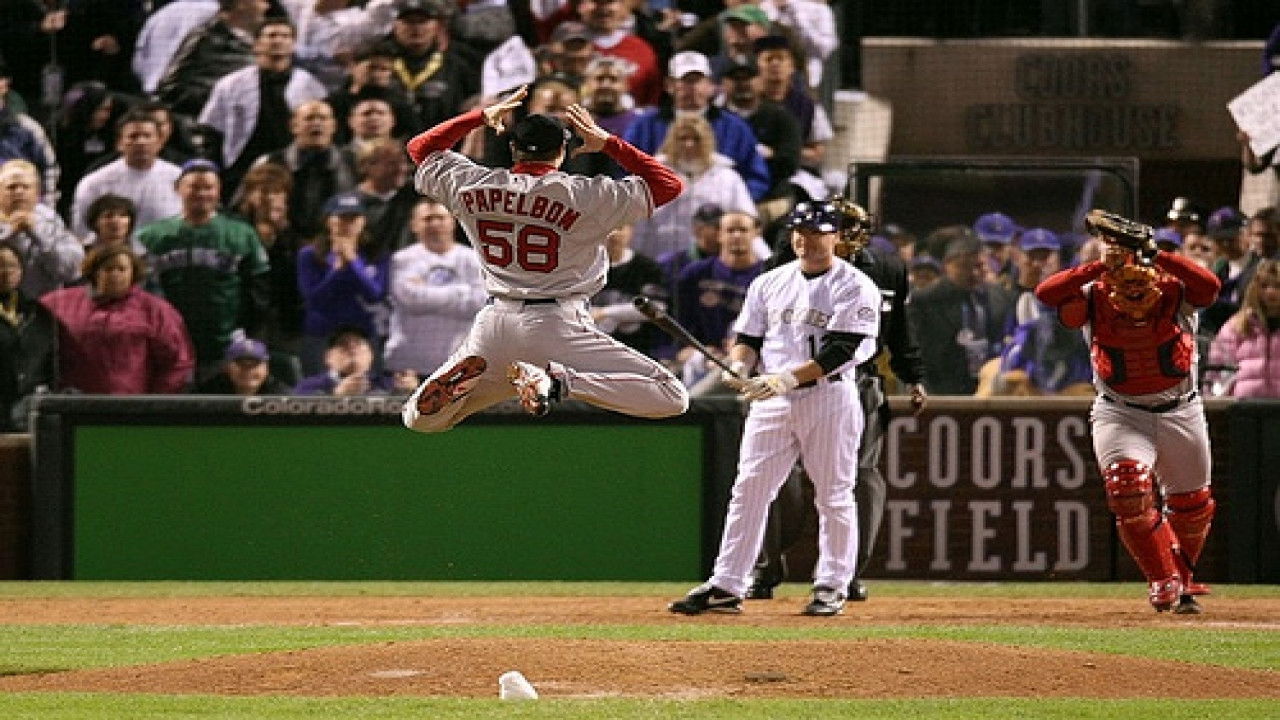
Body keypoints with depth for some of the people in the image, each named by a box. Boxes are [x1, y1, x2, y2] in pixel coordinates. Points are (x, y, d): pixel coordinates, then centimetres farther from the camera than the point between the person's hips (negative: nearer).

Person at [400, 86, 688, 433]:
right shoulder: (585, 195, -8)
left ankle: (468, 377, -12)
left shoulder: (471, 186, 3)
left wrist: (480, 116, 25)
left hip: (495, 324, 4)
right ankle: (560, 381, -23)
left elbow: (420, 148, 22)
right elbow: (670, 184, -1)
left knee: (419, 418, 21)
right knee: (672, 398, -6)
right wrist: (608, 143, 6)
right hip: (557, 324, -4)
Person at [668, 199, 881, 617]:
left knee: (834, 495, 1)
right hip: (771, 400, 4)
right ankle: (726, 586, -4)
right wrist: (738, 367, -8)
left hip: (829, 397, -4)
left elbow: (842, 350, -15)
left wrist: (790, 377, -24)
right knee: (748, 489, -2)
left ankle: (832, 587, 10)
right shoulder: (770, 283, 14)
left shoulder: (854, 286, -5)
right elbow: (749, 338, 15)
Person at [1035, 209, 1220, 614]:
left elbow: (1210, 285, -35)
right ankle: (1164, 582, -11)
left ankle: (1183, 580, 39)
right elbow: (1046, 293, -28)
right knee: (1128, 484, -25)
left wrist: (1155, 255, -40)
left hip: (1180, 411, 1)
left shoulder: (1176, 292, -14)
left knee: (1192, 505, 12)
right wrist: (1099, 266, -35)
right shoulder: (1095, 299, -13)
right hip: (1118, 412, -1)